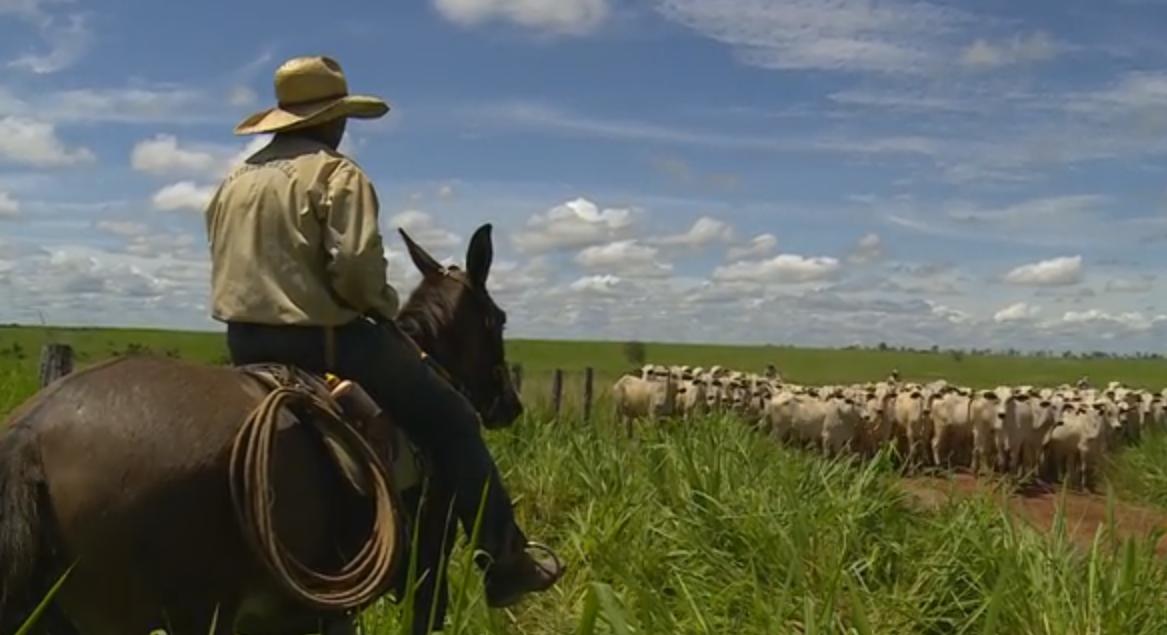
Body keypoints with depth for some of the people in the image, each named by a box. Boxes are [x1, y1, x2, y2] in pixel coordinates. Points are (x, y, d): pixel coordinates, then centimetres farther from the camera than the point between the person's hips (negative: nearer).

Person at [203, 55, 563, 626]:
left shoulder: (234, 182, 15)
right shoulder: (336, 173, -10)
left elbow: (229, 265, 16)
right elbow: (357, 267, -22)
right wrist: (383, 307, -3)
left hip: (247, 344, 8)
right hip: (323, 340, -8)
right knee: (452, 422, 4)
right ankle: (506, 564, 7)